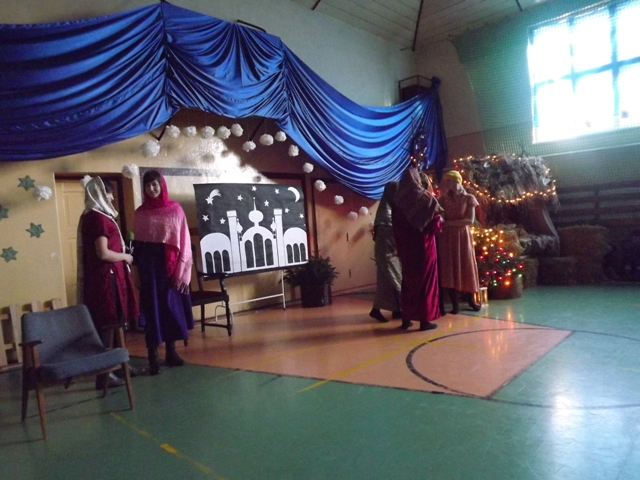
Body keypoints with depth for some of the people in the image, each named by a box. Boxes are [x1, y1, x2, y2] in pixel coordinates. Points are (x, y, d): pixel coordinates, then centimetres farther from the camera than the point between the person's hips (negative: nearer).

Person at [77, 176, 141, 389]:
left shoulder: (90, 216, 14)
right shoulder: (98, 218, -17)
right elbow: (103, 253, -22)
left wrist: (122, 254, 13)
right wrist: (126, 257, -8)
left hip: (103, 276, 10)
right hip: (105, 277, -10)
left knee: (111, 322, 16)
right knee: (106, 324, -4)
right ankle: (103, 375, 4)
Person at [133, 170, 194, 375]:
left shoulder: (175, 209, 0)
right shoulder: (140, 213, 5)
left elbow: (183, 241, -3)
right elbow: (137, 244, 5)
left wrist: (181, 272, -9)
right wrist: (138, 270, -3)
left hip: (170, 263, 0)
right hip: (148, 264, 0)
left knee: (171, 305, 7)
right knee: (152, 308, 0)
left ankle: (171, 351, 20)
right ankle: (153, 357, 4)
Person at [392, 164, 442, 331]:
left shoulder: (398, 202, 4)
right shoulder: (424, 200, -11)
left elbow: (396, 228, 8)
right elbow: (434, 226, -11)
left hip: (406, 247, 5)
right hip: (423, 246, -5)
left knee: (408, 279, 14)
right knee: (425, 279, 3)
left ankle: (406, 319, 18)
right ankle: (424, 320, 6)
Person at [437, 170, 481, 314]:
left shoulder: (469, 198, 1)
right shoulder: (443, 199, 9)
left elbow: (470, 220, -10)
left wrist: (449, 223, -15)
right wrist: (441, 194, -6)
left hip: (463, 236, -2)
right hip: (446, 237, 2)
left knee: (466, 267, 3)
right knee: (449, 269, 0)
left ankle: (471, 300, 17)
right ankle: (455, 303, 6)